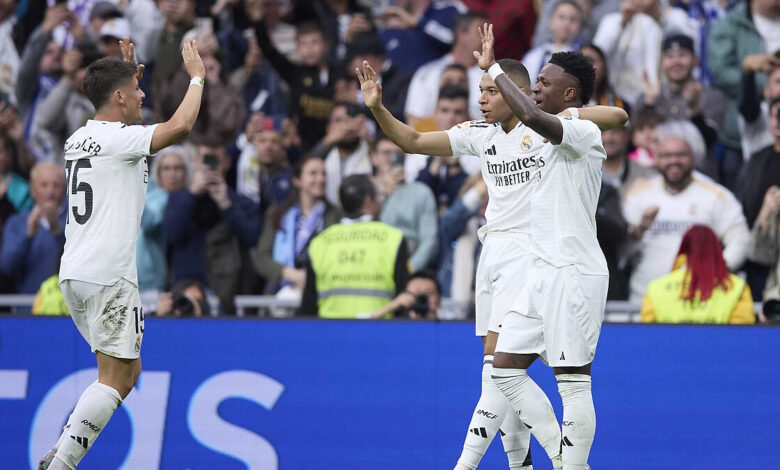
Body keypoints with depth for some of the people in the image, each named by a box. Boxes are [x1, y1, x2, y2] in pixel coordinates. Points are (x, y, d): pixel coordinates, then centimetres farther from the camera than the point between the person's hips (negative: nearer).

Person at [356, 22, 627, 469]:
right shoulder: (480, 134, 11)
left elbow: (618, 117, -13)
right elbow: (413, 141, 15)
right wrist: (377, 107, 0)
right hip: (493, 250, 7)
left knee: (499, 360, -15)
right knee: (504, 367, 9)